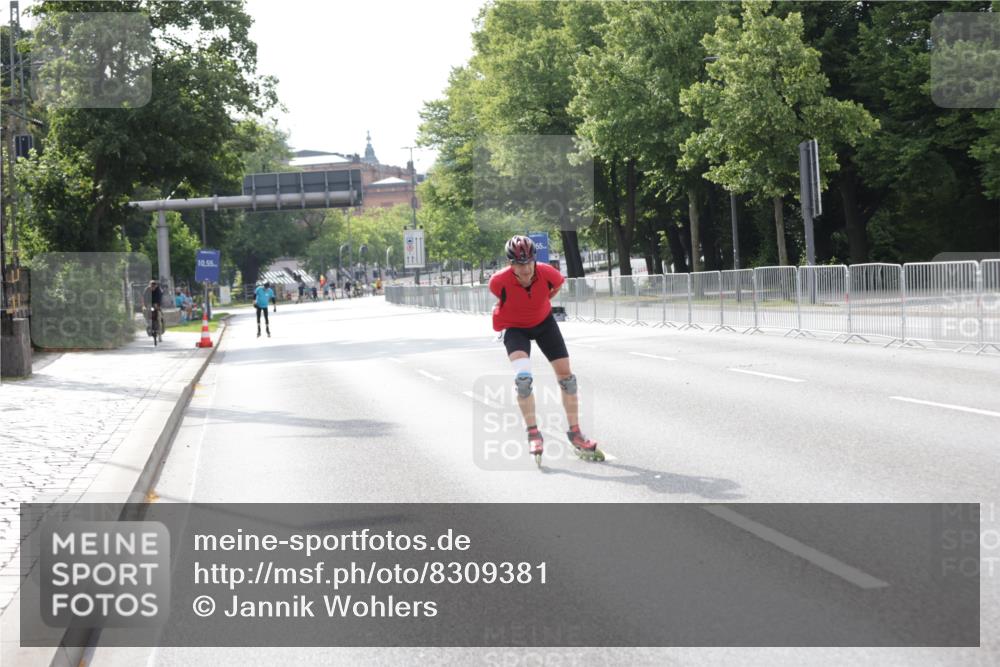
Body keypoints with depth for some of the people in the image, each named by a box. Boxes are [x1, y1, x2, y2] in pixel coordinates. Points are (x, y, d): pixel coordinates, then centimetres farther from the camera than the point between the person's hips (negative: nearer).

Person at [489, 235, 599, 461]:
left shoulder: (547, 273, -27)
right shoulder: (500, 281, -31)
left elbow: (558, 285, -1)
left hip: (544, 323, 3)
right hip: (515, 329, -3)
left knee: (566, 376, 1)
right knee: (523, 377, -27)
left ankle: (575, 435, 15)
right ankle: (533, 434, -13)